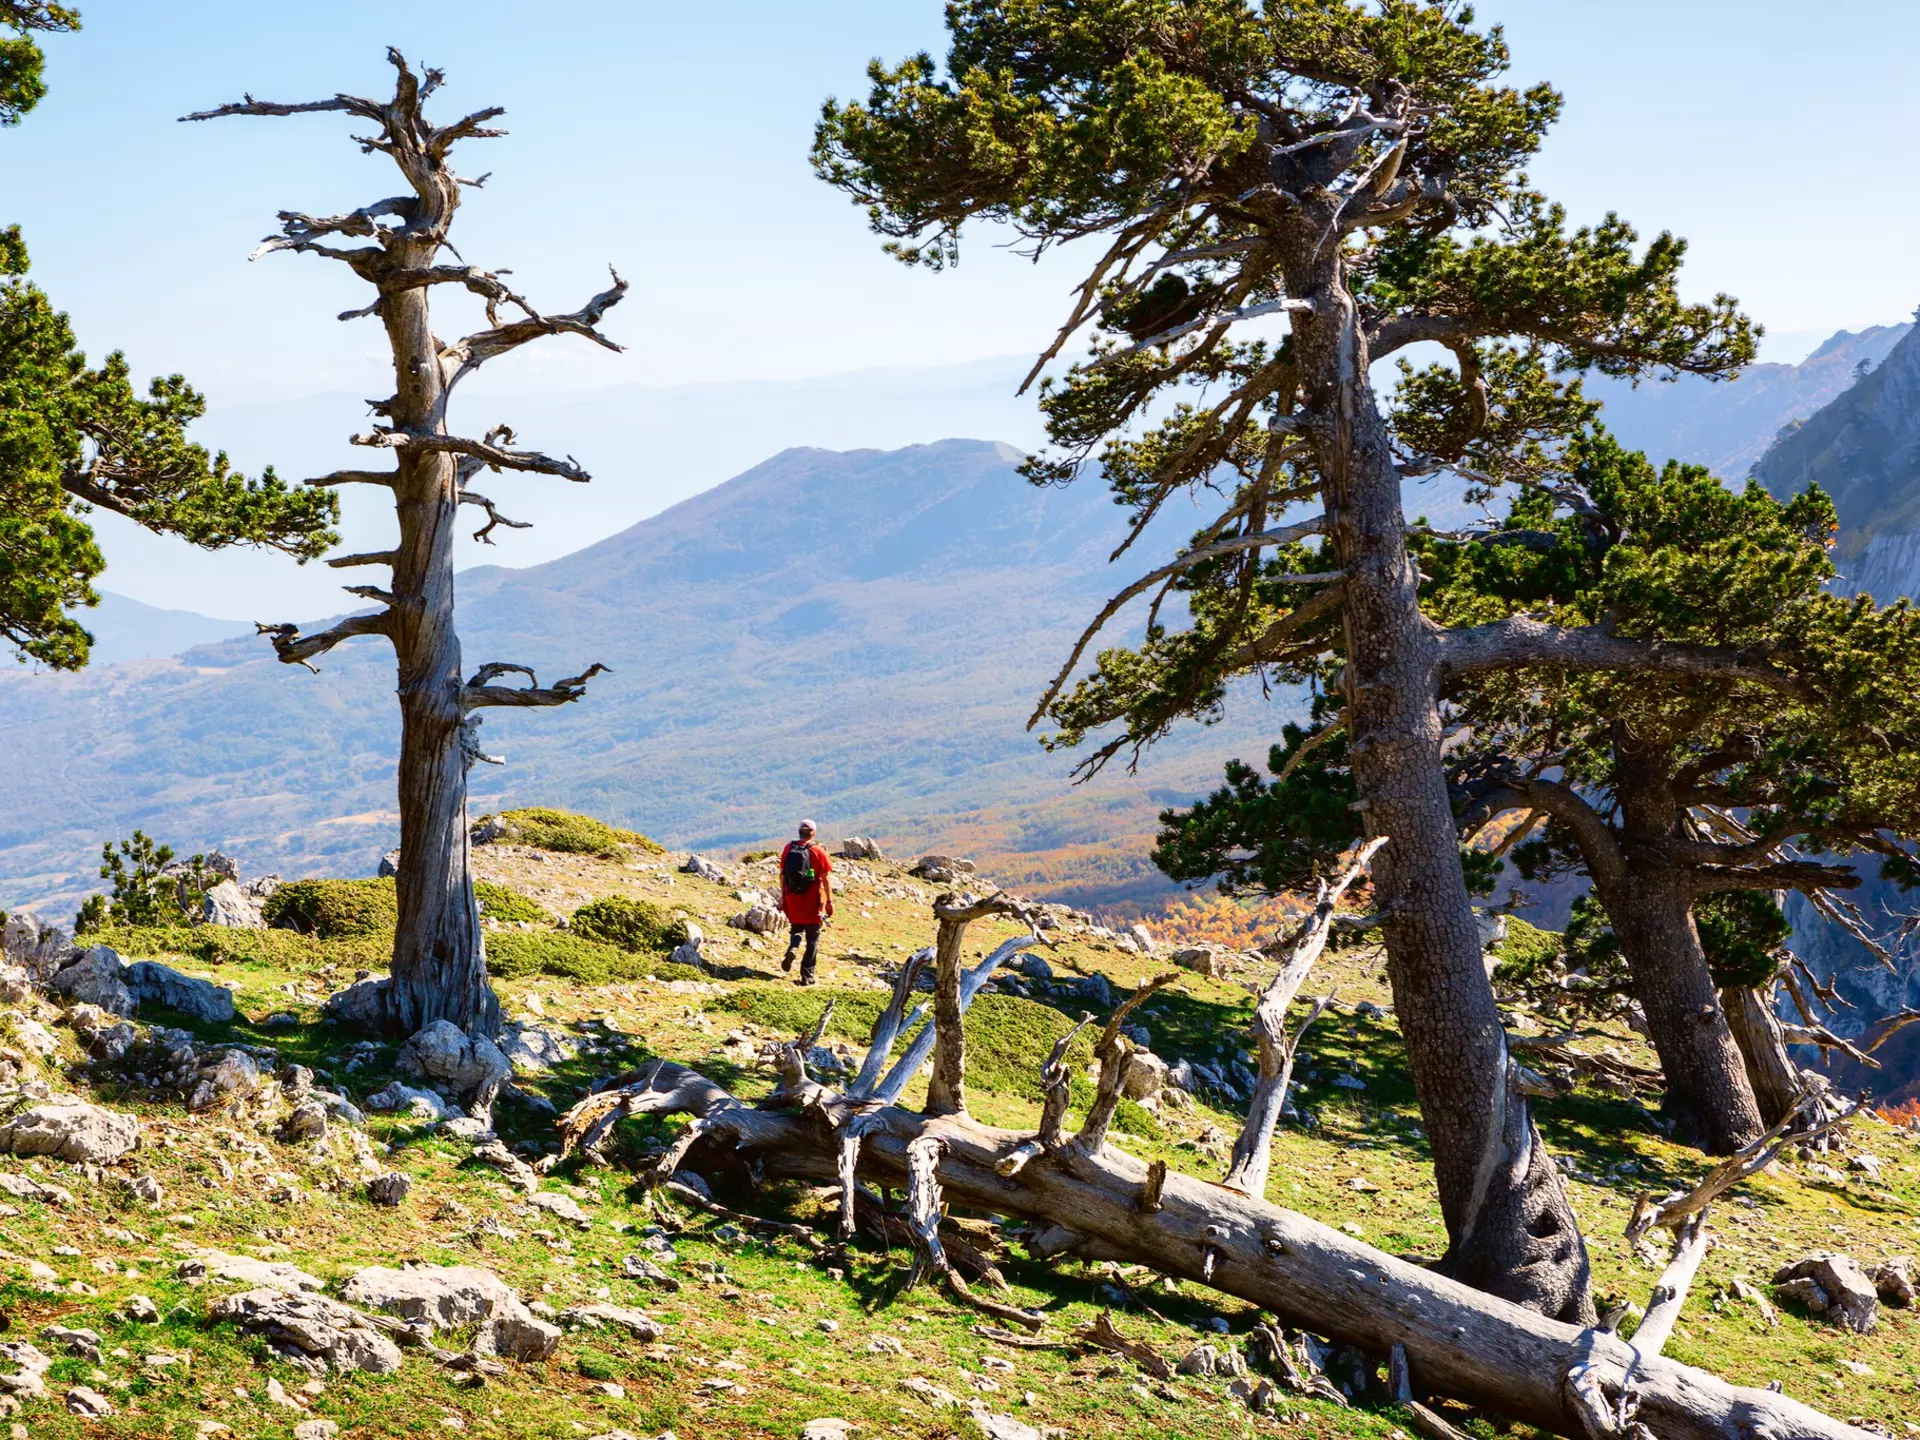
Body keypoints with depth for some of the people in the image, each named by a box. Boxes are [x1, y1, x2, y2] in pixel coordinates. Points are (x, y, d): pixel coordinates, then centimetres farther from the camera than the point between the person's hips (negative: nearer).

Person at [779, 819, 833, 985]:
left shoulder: (788, 848, 1)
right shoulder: (818, 852, -9)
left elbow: (782, 874, 7)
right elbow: (826, 879, -9)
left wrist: (782, 897, 16)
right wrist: (829, 901, -2)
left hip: (792, 898, 3)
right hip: (812, 900, -3)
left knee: (797, 928, 25)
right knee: (812, 938, 7)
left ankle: (793, 948, -7)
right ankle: (807, 975, 6)